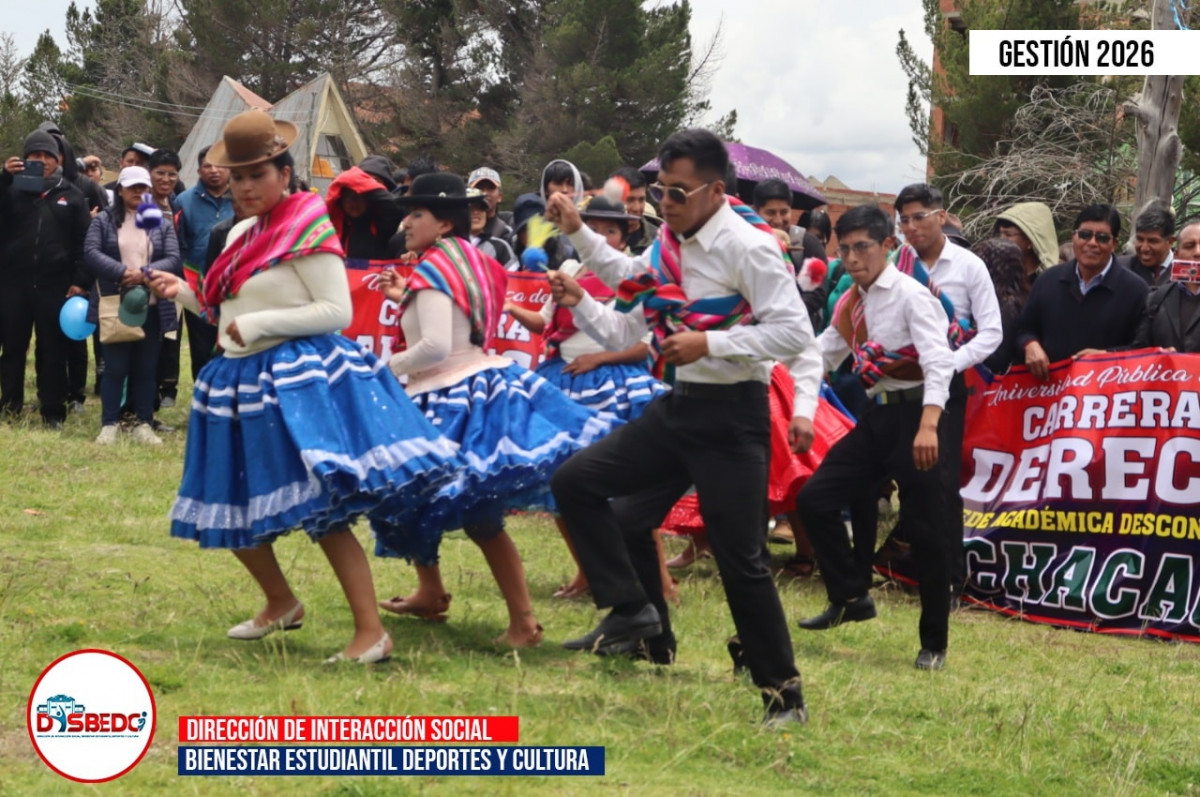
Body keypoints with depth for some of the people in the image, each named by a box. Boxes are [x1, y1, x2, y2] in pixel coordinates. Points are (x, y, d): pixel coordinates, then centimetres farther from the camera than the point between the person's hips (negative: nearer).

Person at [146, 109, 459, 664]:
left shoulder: (306, 229, -10)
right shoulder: (240, 236, 15)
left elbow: (337, 311, -15)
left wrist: (258, 324, -18)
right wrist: (183, 293, 8)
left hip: (298, 382, -9)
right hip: (244, 383, 9)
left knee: (321, 510, -16)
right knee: (231, 509, 15)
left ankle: (372, 632, -14)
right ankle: (281, 604, 36)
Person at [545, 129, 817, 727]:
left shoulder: (748, 248, -13)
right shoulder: (666, 251, 9)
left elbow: (794, 333, -19)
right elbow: (627, 337, 20)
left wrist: (708, 343, -23)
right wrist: (578, 306, 6)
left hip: (731, 415, -8)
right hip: (676, 409, 8)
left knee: (741, 559, -5)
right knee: (575, 481, 0)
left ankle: (783, 693, 8)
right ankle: (634, 615, 5)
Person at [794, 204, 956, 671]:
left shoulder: (910, 295, -12)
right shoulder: (850, 303, 12)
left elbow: (939, 362, -22)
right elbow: (820, 356, 22)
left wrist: (928, 425, -35)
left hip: (914, 415, -8)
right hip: (876, 417, 8)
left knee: (927, 530, -3)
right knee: (816, 498, 0)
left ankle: (934, 644, 7)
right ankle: (850, 597, 12)